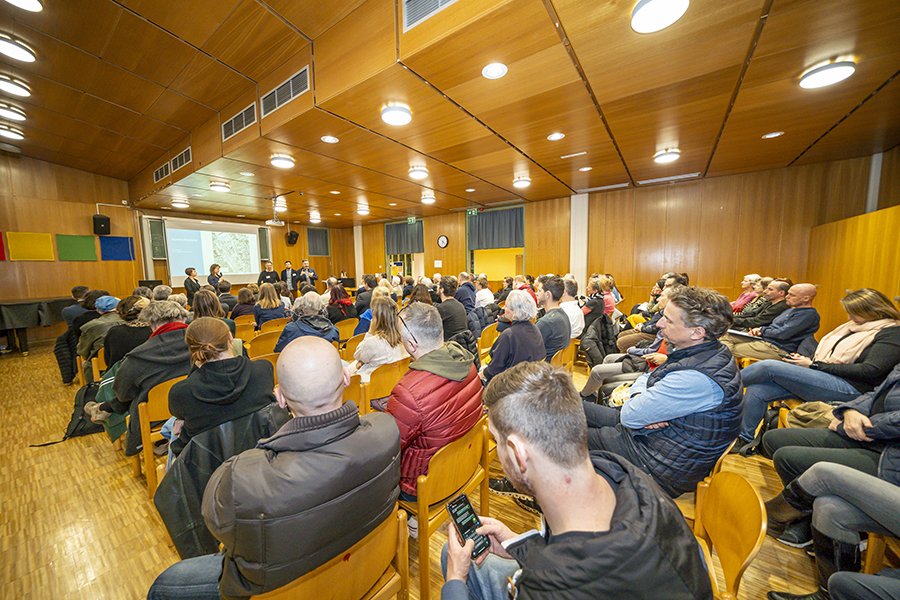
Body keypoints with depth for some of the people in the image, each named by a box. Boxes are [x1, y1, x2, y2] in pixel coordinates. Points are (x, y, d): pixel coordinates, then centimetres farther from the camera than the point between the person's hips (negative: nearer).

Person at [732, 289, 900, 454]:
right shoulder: (854, 326, 19)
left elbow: (870, 370, -15)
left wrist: (814, 365, -15)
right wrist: (806, 360, 2)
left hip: (849, 388, -7)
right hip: (823, 378, 7)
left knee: (768, 367, -26)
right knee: (756, 390, -13)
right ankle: (745, 440, -4)